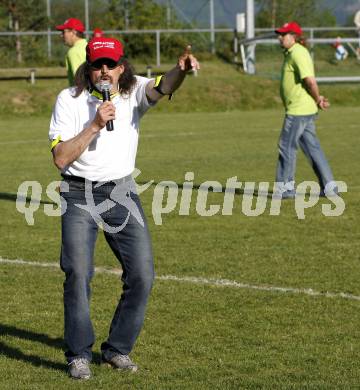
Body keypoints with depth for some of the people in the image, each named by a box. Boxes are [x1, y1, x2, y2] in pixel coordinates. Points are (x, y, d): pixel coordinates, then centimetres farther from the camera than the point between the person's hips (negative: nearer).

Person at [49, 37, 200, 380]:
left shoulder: (134, 92, -2)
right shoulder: (69, 100, -6)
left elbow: (161, 87, -25)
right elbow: (61, 158, -13)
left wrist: (180, 70, -47)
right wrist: (95, 125, -21)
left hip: (122, 192, 2)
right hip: (79, 195, -2)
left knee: (142, 274, -2)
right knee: (78, 273, -13)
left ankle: (118, 348, 15)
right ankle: (79, 355, 1)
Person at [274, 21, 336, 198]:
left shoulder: (298, 53, -15)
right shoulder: (291, 53, 18)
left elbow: (310, 81, -24)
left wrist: (317, 100, -12)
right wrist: (318, 99, 7)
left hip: (298, 110, -10)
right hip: (305, 110, 10)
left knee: (287, 146, -3)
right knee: (312, 147, 11)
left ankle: (286, 187, 2)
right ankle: (329, 186, 13)